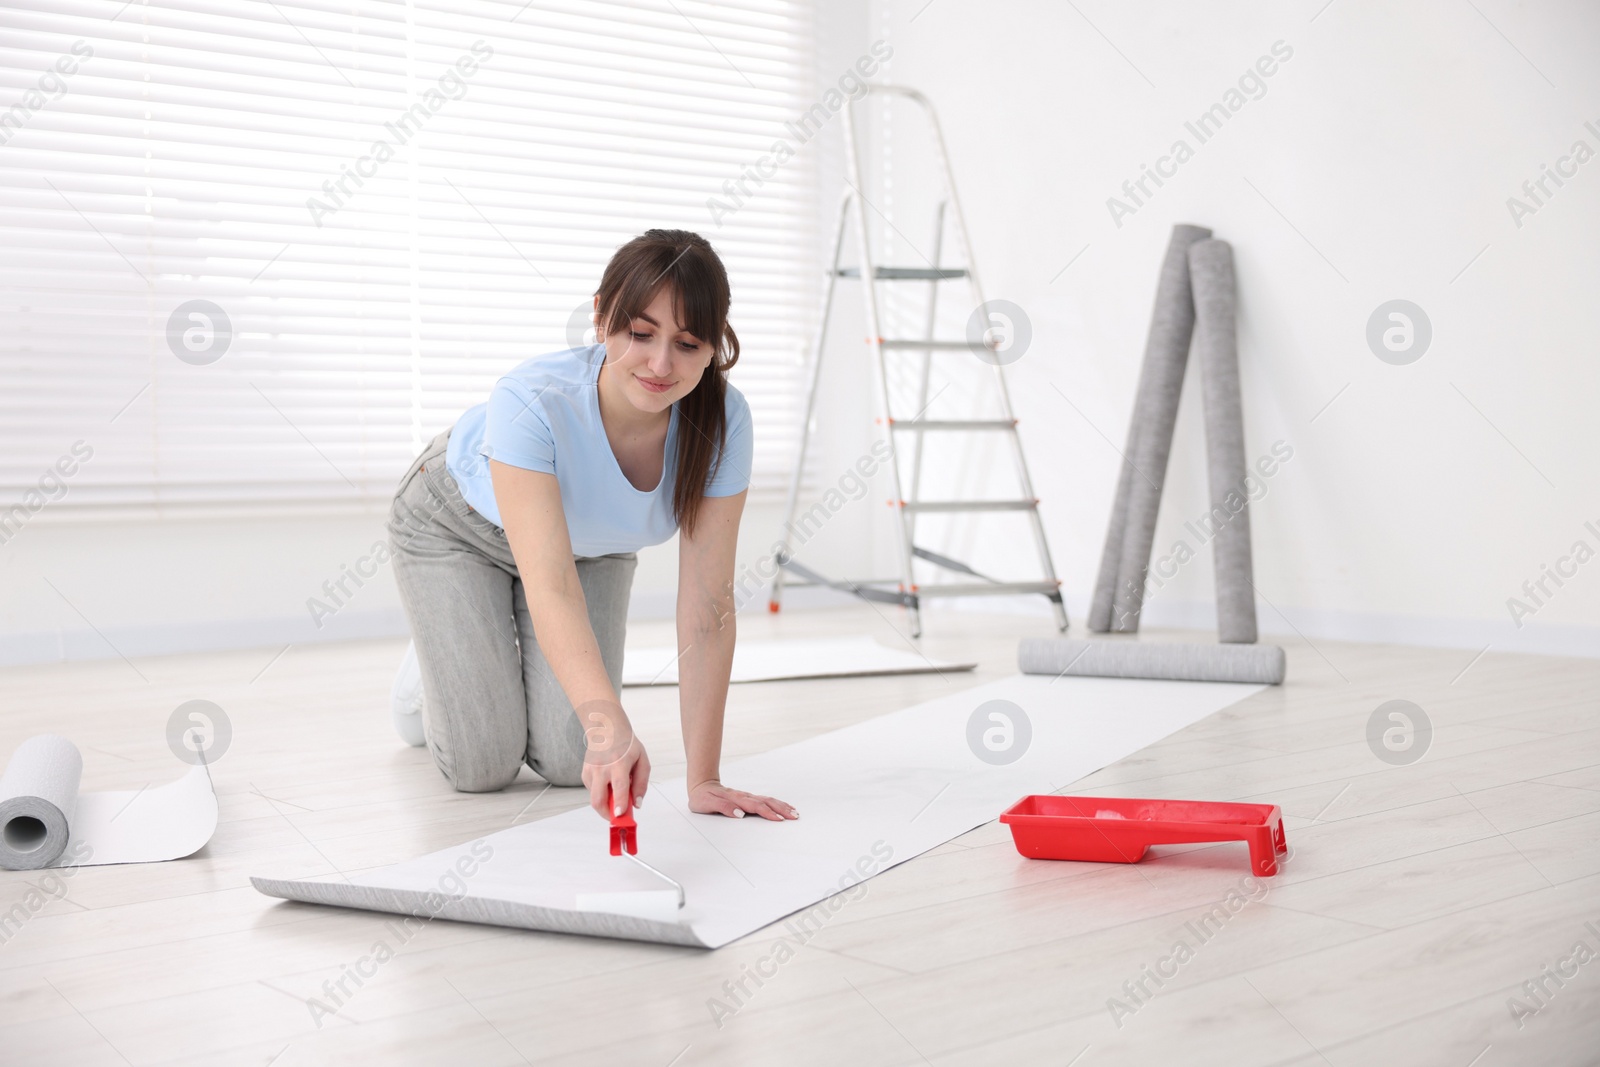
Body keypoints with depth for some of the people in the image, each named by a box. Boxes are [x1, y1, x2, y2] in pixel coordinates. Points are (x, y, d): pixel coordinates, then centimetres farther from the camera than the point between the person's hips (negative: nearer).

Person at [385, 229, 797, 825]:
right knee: (482, 767, -8)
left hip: (593, 546, 3)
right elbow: (551, 589, -51)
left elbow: (707, 606, -30)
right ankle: (435, 666, 25)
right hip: (456, 525, -3)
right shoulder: (532, 402, -43)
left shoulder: (722, 420, -32)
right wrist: (608, 723, -67)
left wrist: (704, 780, -32)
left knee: (570, 763, -6)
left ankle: (523, 664, 27)